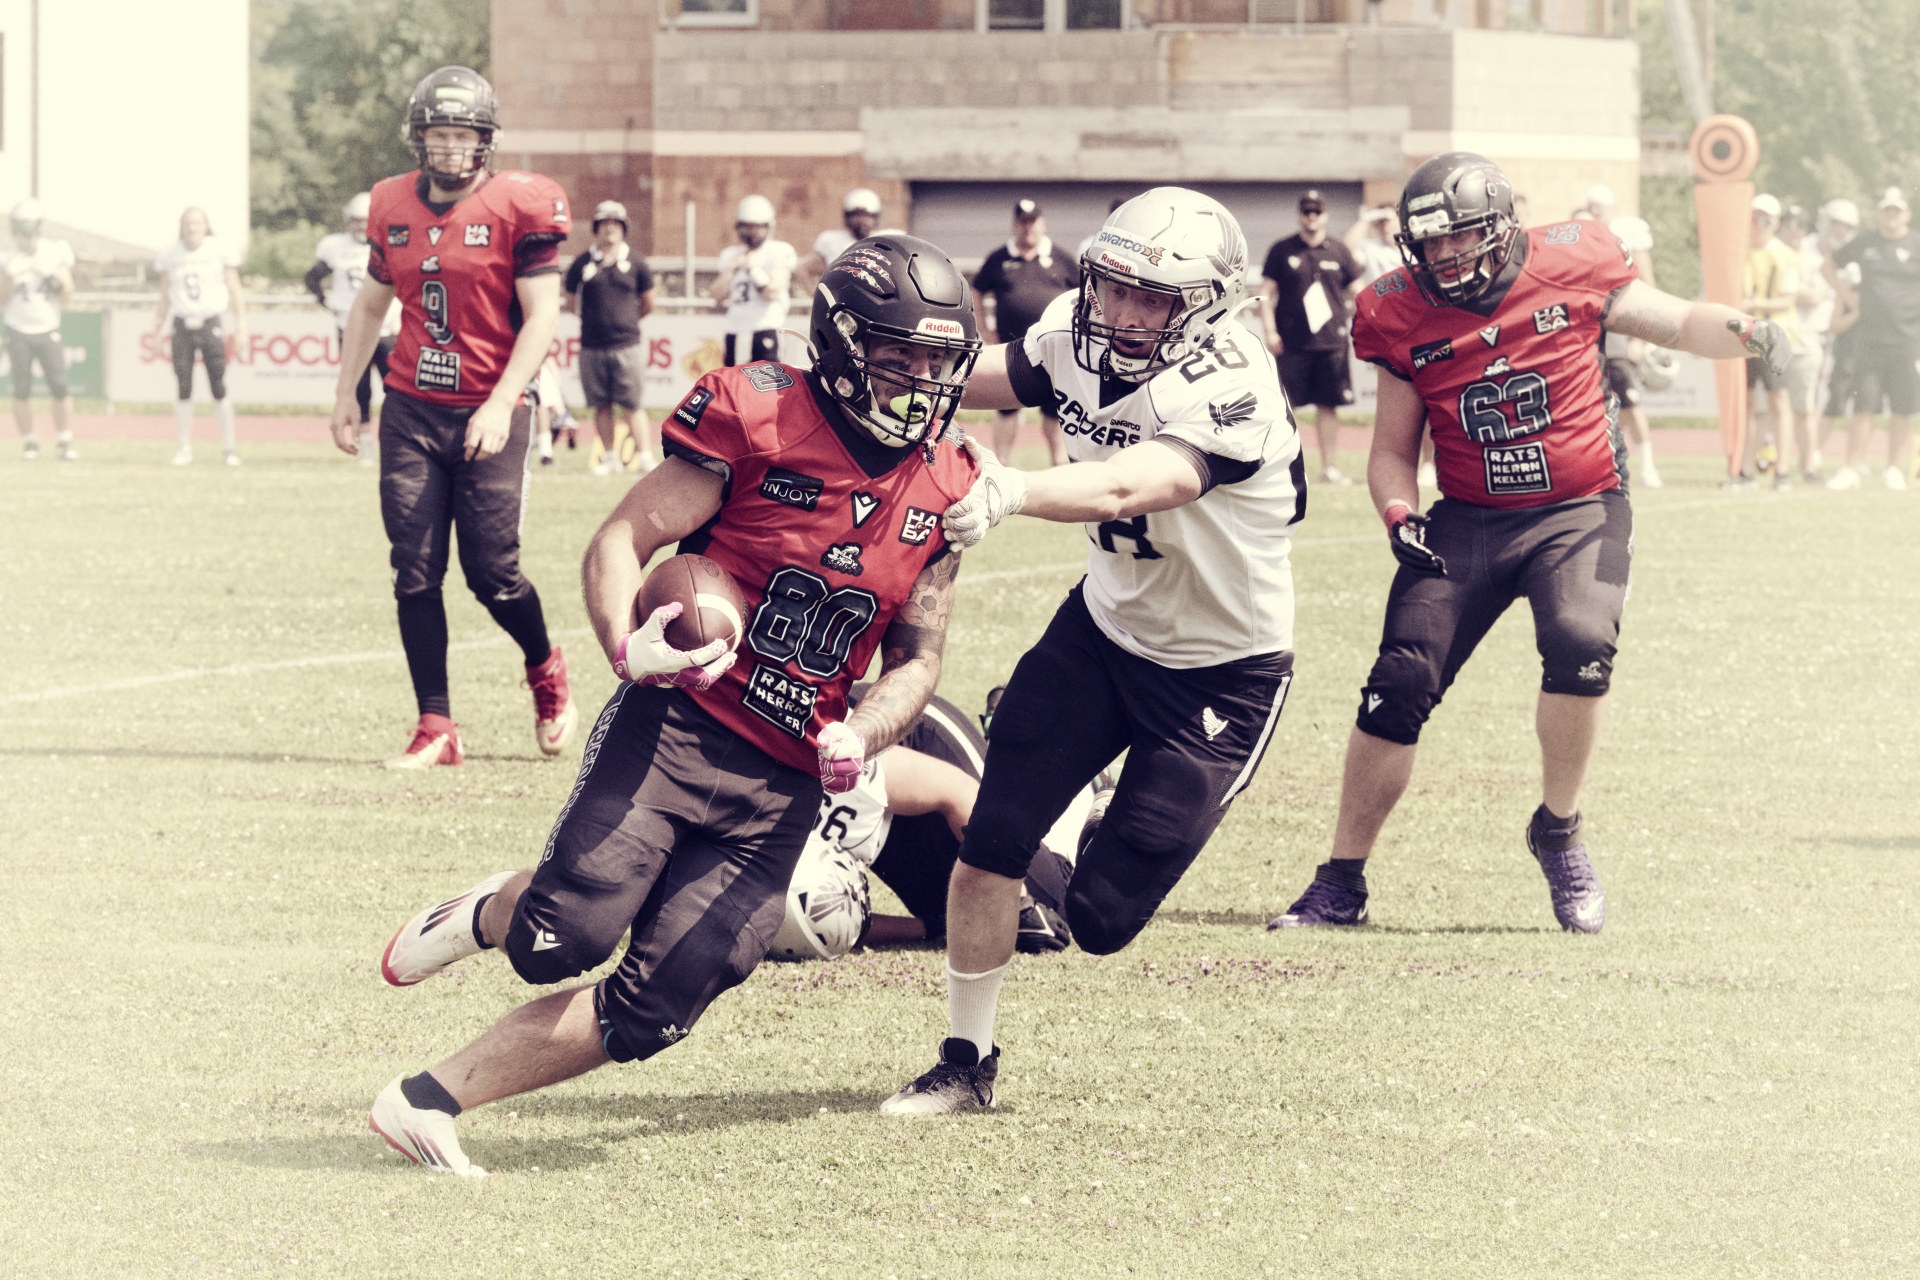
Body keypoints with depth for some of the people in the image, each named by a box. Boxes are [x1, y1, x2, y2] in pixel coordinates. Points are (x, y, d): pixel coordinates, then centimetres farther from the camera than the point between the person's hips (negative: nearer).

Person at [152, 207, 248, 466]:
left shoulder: (220, 251, 0)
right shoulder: (172, 256, 7)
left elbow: (234, 290, 3)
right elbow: (165, 295, 14)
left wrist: (240, 324, -3)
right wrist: (159, 325, 7)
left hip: (211, 325, -2)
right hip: (183, 326, 2)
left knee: (219, 389, -4)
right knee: (184, 389, 0)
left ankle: (229, 447, 4)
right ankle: (185, 447, 7)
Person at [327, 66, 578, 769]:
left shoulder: (516, 208, -8)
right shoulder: (394, 207, 8)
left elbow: (541, 314, -10)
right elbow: (371, 304, 22)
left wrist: (501, 404, -19)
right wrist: (345, 392, 16)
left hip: (487, 414, -4)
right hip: (411, 413, 4)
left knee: (493, 572, -5)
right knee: (415, 573, -1)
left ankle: (545, 668, 27)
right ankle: (435, 729, 5)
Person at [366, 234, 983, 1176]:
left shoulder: (943, 489, 8)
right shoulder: (758, 418, -8)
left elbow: (916, 658, 15)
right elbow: (621, 542, -6)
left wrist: (857, 738, -6)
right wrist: (628, 648, -26)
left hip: (781, 790, 4)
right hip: (677, 724, -4)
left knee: (651, 1009, -7)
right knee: (569, 937, -24)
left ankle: (431, 1100, 6)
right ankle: (484, 916, 12)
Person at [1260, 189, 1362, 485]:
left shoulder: (1339, 252, 9)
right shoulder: (1282, 251, 4)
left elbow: (1357, 294, 15)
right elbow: (1266, 293, 5)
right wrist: (1270, 331, -5)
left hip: (1332, 342, 2)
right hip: (1292, 344, -2)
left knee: (1329, 405, 4)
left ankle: (1328, 467, 13)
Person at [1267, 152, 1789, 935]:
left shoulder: (1571, 271, -6)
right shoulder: (1406, 319, 0)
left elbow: (1679, 324, 6)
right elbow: (1392, 449, 10)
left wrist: (1747, 334, -15)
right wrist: (1399, 515, -10)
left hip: (1579, 512, -2)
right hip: (1468, 520, 2)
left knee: (1580, 644, -29)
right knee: (1401, 680, -10)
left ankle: (1559, 834, -3)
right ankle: (1341, 884, 5)